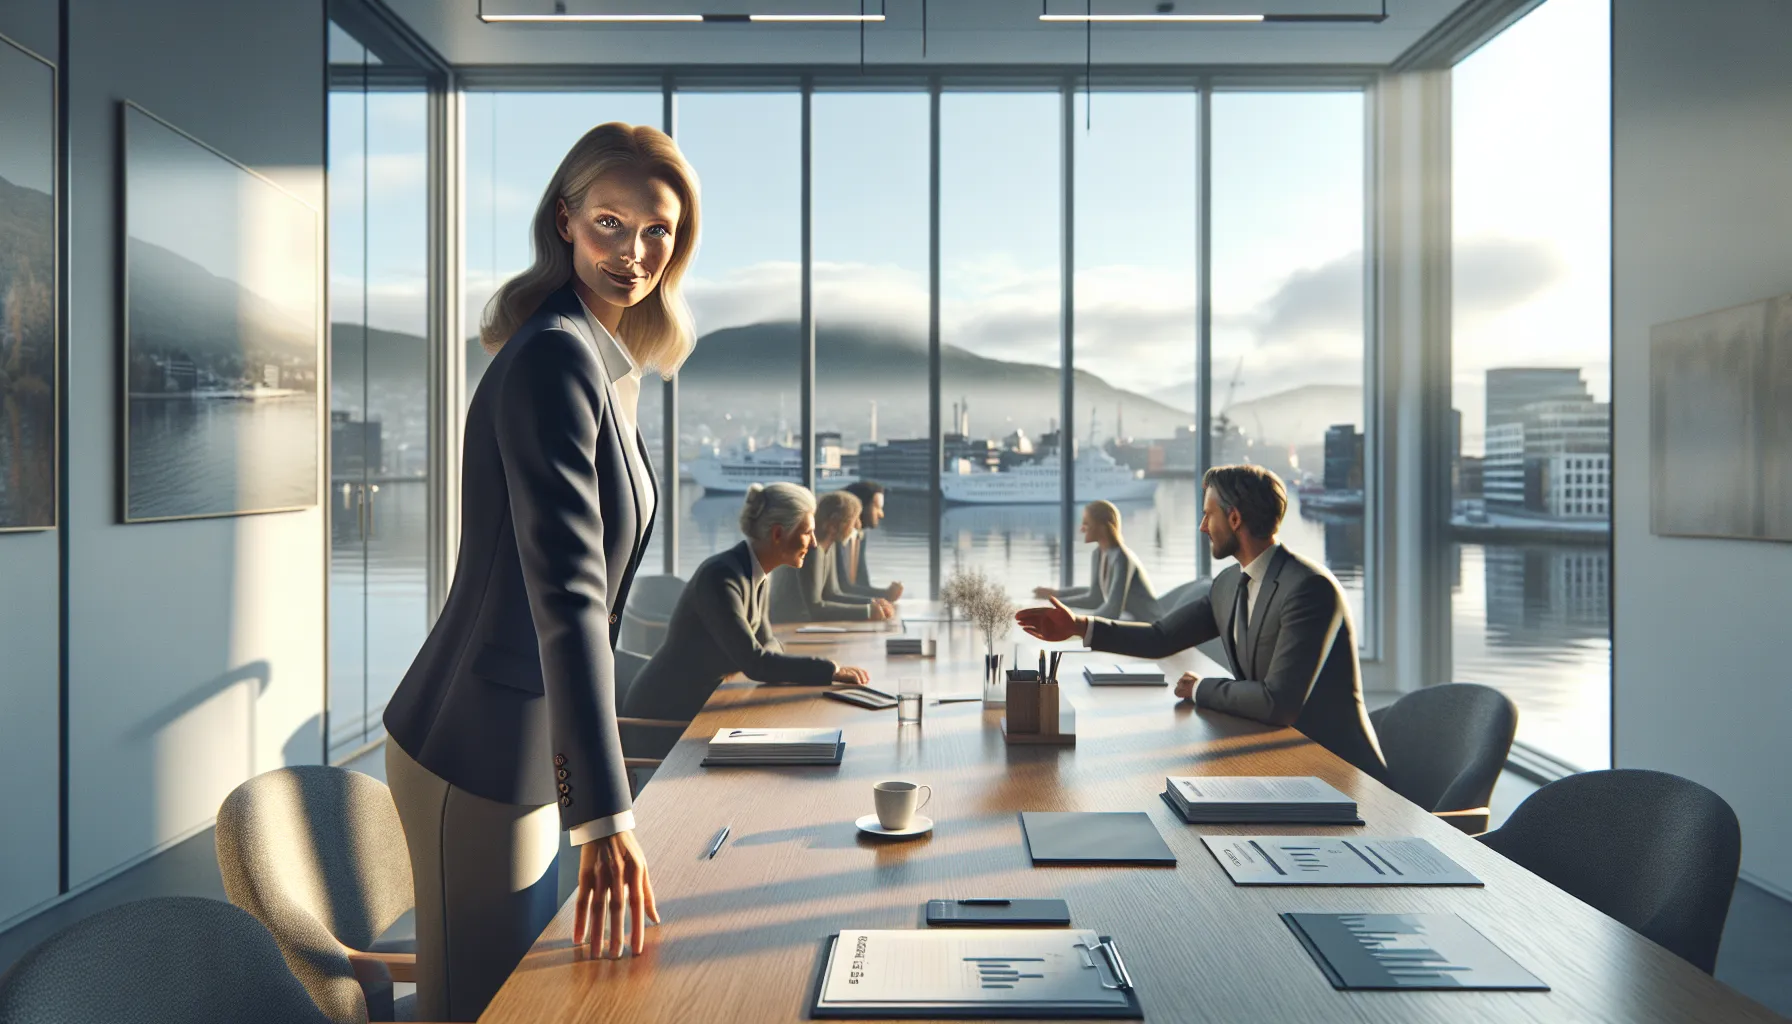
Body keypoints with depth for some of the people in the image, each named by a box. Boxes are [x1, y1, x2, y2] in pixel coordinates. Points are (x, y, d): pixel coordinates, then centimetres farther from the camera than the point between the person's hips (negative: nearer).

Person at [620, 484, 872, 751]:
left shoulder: (760, 574, 2)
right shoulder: (721, 577, -25)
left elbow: (765, 643, 7)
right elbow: (753, 661, -29)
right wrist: (831, 671, -25)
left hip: (698, 706, 8)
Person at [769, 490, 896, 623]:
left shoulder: (828, 545, 6)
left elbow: (831, 595, 8)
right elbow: (814, 607, -25)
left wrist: (872, 602, -4)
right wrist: (867, 611, -22)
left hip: (806, 624, 8)